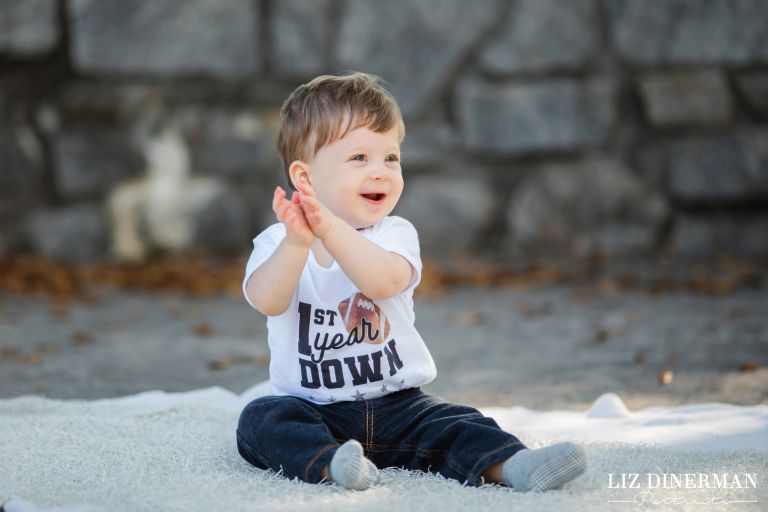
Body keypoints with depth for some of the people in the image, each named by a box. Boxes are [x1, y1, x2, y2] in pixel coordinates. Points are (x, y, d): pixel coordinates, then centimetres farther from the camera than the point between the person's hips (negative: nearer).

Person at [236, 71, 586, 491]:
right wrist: (297, 243, -40)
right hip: (311, 406, 0)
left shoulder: (395, 234, -1)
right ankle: (329, 464, -48)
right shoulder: (277, 242, -1)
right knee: (261, 419, -27)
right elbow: (266, 301, -22)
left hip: (398, 405, 1)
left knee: (457, 426, -21)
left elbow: (384, 281, -25)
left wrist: (331, 230, -38)